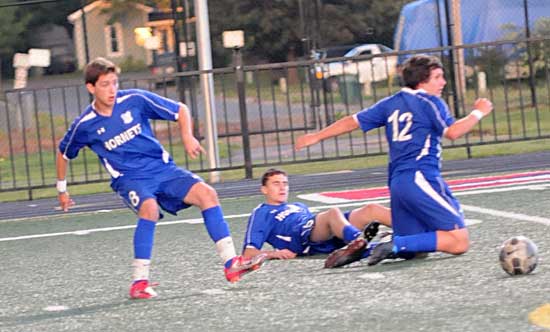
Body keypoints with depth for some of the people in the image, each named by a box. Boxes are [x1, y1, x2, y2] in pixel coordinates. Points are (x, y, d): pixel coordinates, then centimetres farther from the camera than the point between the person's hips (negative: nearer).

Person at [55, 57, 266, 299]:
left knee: (206, 193, -21)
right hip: (130, 179, -3)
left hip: (163, 168, 3)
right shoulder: (84, 125, -6)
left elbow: (180, 110, 5)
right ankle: (139, 282, -29)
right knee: (150, 208, -36)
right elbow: (63, 154, 14)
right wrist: (62, 189, 19)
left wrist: (187, 137, -11)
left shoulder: (134, 100, -5)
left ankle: (231, 263, -21)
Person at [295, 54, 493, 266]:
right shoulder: (430, 102, -1)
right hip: (421, 178, -8)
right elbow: (452, 132, -15)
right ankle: (396, 245, -23)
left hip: (397, 182, 8)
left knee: (411, 248, 13)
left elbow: (353, 122, 22)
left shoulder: (391, 104, 18)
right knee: (459, 242, -13)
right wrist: (478, 113, 0)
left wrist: (316, 136, 32)